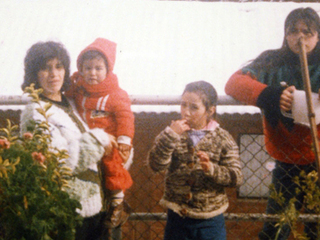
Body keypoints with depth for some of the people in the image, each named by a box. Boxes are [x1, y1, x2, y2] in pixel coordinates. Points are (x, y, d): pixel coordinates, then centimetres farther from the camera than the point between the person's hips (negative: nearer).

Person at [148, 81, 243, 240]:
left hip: (210, 220, -1)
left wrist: (212, 169, -24)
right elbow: (156, 165, -14)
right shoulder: (173, 135, 0)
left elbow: (236, 177, -8)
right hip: (177, 216, 1)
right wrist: (170, 135, -22)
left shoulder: (223, 139, -4)